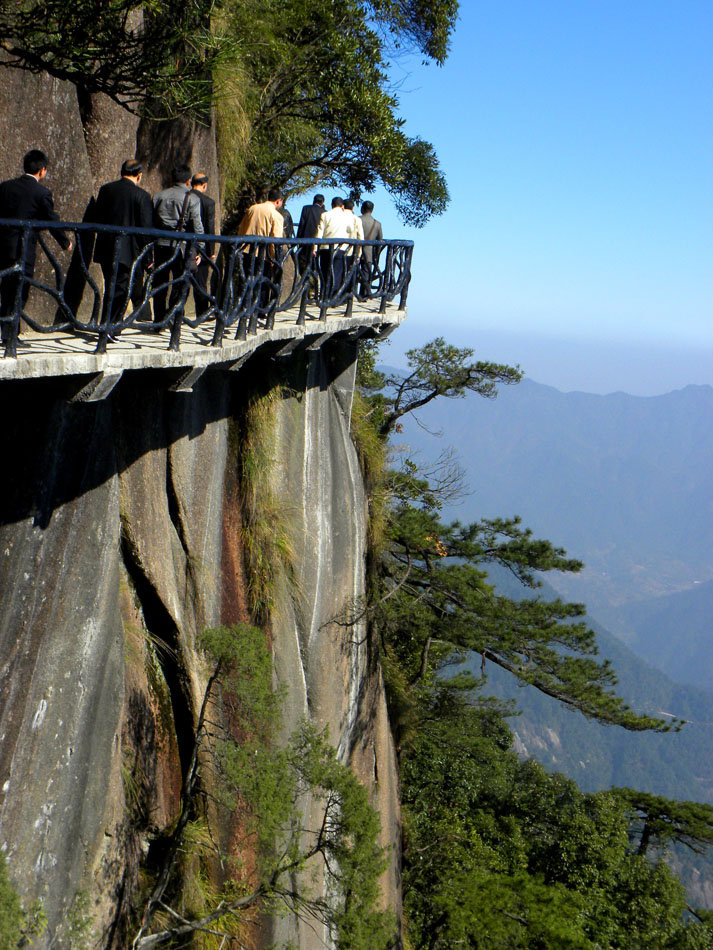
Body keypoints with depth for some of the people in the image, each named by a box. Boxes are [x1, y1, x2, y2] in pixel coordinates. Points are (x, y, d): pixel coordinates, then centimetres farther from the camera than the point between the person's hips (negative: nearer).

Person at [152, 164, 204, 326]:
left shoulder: (159, 196, 10)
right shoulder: (192, 198, -2)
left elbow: (151, 222, 10)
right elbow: (197, 227, -6)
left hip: (160, 244, 4)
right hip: (181, 246, -4)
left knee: (160, 283, 10)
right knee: (180, 284, 2)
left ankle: (159, 319, 13)